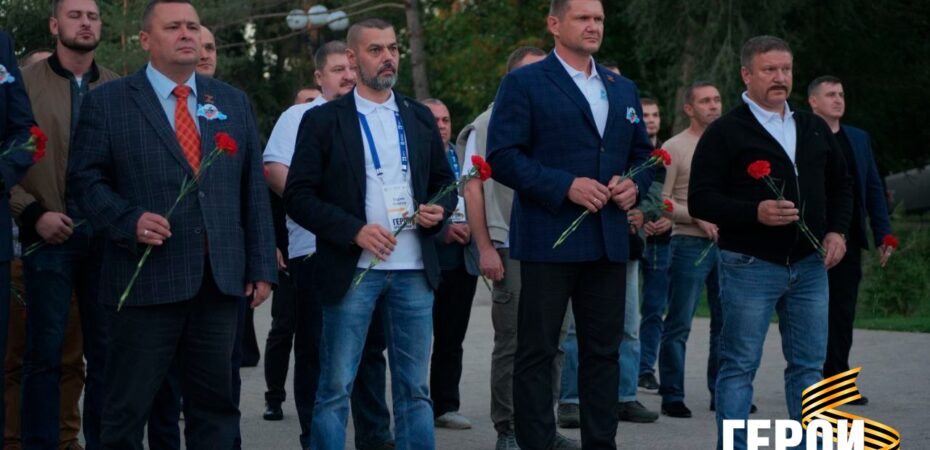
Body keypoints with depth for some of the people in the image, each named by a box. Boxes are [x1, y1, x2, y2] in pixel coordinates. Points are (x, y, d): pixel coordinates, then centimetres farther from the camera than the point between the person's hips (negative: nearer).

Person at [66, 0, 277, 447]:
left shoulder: (233, 102, 14)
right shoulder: (107, 102, 2)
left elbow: (254, 189, 13)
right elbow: (85, 180, 0)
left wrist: (261, 268, 7)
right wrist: (129, 220, -17)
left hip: (221, 280, 4)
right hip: (146, 279, -4)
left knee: (215, 407, 7)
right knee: (127, 409, 2)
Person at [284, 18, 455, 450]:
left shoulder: (420, 118, 13)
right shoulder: (323, 120, 0)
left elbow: (444, 181, 19)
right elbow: (298, 195, -5)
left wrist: (439, 210, -4)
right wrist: (355, 230, -16)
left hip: (413, 268, 4)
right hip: (352, 269, -4)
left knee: (415, 387, 7)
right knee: (335, 387, -1)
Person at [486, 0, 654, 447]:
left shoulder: (623, 89, 17)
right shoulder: (523, 84, -2)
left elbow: (643, 154, 21)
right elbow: (503, 156, -10)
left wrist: (634, 185, -1)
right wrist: (565, 186, -18)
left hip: (610, 240, 6)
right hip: (548, 239, -6)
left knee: (604, 351, 9)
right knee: (536, 352, -1)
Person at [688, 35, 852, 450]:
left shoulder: (814, 129, 14)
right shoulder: (725, 132, -4)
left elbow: (840, 185, 23)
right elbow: (700, 199, -10)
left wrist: (837, 230, 5)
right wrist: (755, 212, -23)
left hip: (810, 264, 5)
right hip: (749, 266, -5)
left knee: (808, 365, 9)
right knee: (739, 366, -1)